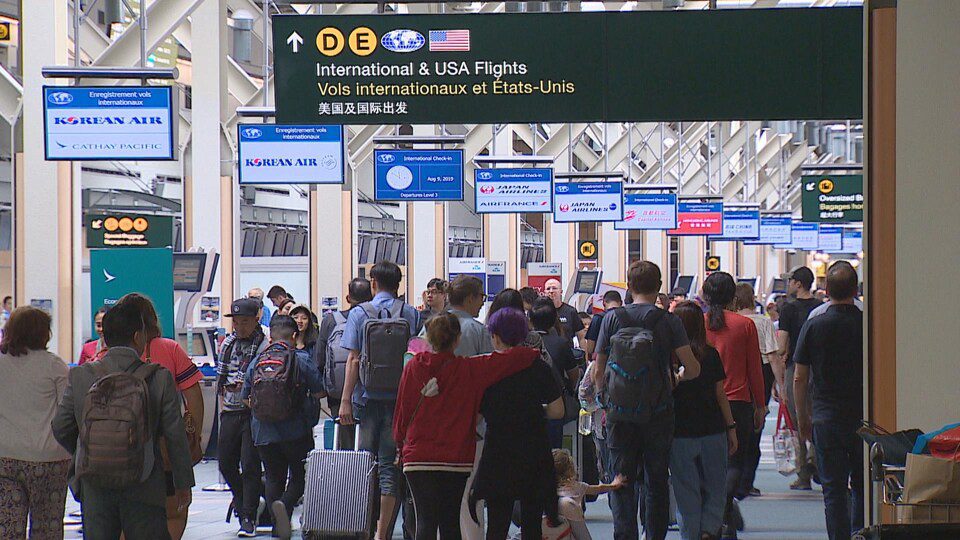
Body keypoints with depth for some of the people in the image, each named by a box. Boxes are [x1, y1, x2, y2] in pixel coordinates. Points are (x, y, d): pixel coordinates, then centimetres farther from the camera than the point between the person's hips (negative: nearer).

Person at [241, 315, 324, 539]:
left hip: (263, 431, 3)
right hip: (296, 431, -3)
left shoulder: (256, 361, 6)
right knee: (299, 475, 6)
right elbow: (319, 391, -1)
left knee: (273, 477, 13)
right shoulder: (302, 359, -3)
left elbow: (246, 397, 12)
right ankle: (285, 504, -22)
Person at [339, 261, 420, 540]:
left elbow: (354, 360, -4)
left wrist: (346, 400, -3)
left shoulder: (359, 313, -1)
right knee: (389, 465, 2)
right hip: (400, 399, 1)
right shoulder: (412, 314, 3)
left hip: (368, 397, -1)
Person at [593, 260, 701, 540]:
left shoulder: (612, 319, -1)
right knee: (657, 481, 11)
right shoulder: (669, 321, -4)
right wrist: (676, 378, 13)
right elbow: (693, 368, -8)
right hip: (658, 410, 0)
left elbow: (598, 373, 1)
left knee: (622, 481, 4)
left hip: (620, 413, 0)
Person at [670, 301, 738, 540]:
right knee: (715, 488, 13)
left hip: (679, 432, -1)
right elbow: (720, 394, 3)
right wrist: (731, 427, 9)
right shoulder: (710, 354, -2)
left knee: (686, 493, 7)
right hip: (712, 430, 1)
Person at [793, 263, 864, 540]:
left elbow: (800, 378, -1)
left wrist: (802, 418, 10)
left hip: (827, 418, -1)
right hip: (864, 418, 1)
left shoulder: (814, 326, -4)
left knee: (834, 489, 2)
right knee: (862, 486, 15)